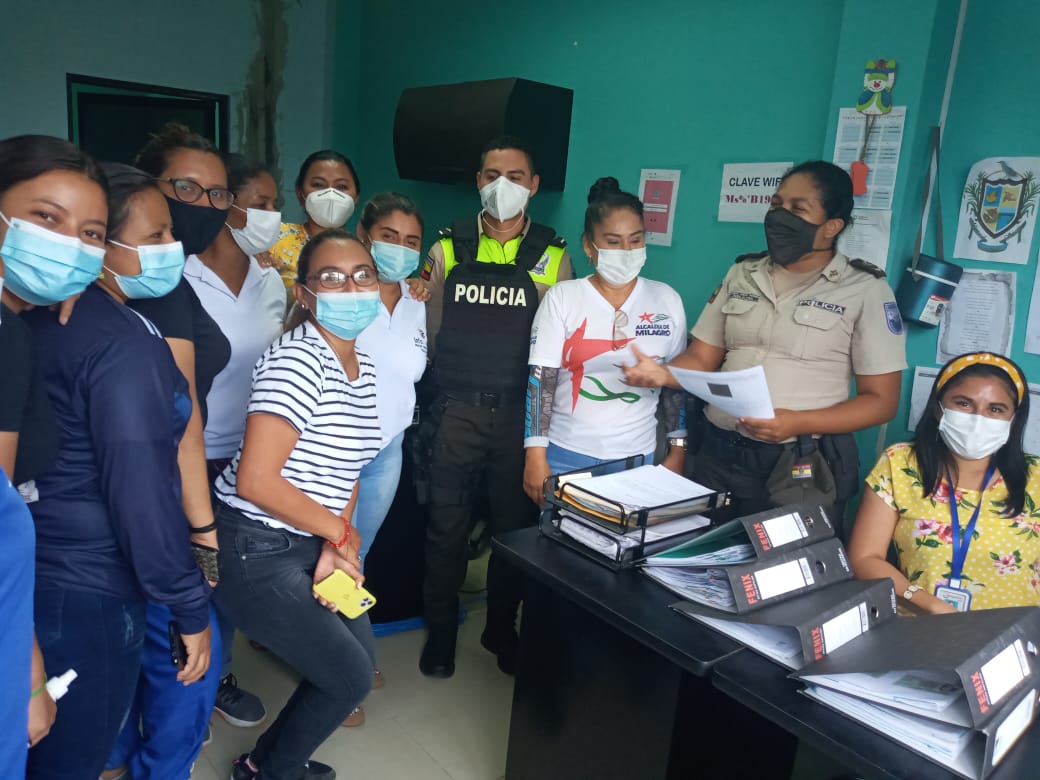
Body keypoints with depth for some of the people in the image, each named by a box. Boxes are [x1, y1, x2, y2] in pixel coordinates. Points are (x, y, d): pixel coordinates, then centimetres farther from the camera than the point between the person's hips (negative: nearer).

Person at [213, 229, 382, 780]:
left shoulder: (361, 366, 5)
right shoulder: (297, 360, -23)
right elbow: (254, 480, -28)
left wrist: (335, 547, -5)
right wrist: (340, 534, -15)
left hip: (309, 544, 9)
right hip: (256, 550, -9)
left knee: (360, 658, 19)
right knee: (351, 678, 3)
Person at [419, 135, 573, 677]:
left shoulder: (552, 256, 2)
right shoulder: (448, 248, 2)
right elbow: (430, 330, 9)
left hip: (520, 412, 1)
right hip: (457, 409, 0)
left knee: (514, 524, 12)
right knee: (447, 525, 7)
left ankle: (502, 628, 33)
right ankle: (440, 630, 28)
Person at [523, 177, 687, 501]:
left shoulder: (667, 300, 2)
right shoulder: (561, 298, -5)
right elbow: (541, 379, -7)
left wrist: (678, 451, 7)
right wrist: (536, 456, -11)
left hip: (636, 458, 2)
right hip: (567, 455, -2)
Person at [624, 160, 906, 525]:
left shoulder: (865, 290, -5)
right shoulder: (742, 274, 8)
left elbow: (881, 400, -5)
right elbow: (703, 359, 9)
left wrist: (798, 423, -19)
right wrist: (662, 374, -13)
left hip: (801, 466, -4)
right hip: (717, 453, 4)